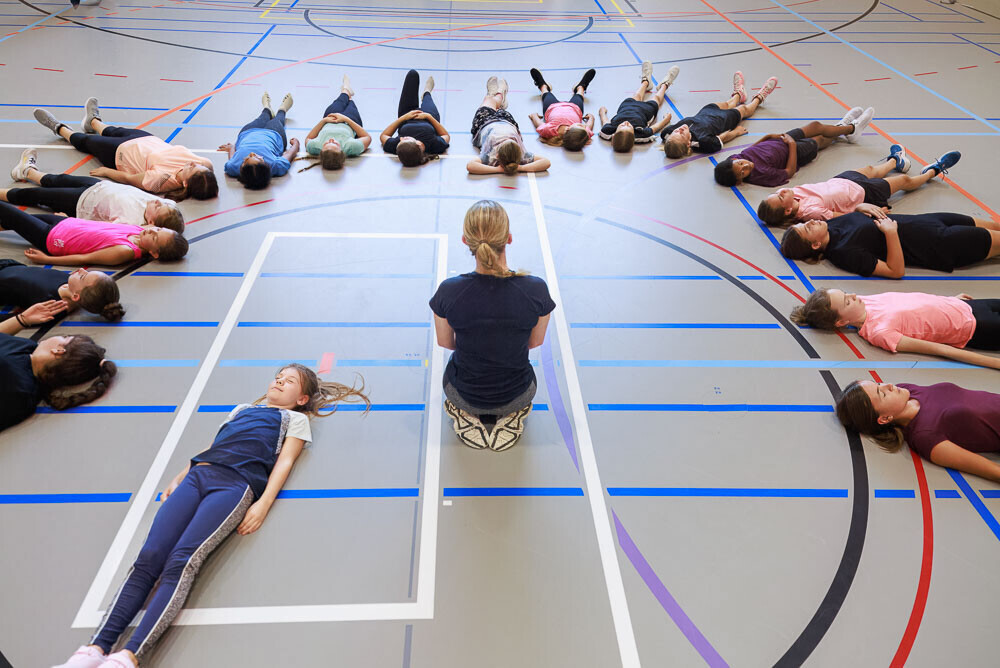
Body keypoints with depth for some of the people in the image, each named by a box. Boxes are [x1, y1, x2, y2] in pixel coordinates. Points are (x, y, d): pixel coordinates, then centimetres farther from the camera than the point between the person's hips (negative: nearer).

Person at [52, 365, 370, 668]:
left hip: (235, 484, -5)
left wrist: (263, 505, -8)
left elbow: (285, 461, 7)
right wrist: (177, 480, 18)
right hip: (197, 475, 5)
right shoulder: (242, 409, 36)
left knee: (181, 562, -25)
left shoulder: (295, 419, 21)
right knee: (148, 558, -17)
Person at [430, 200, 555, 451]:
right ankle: (509, 415, 15)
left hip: (464, 393, 0)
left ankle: (467, 415, 17)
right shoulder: (536, 290, -25)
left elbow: (445, 342, -5)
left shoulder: (449, 291, -25)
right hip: (516, 394, 0)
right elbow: (536, 341, -6)